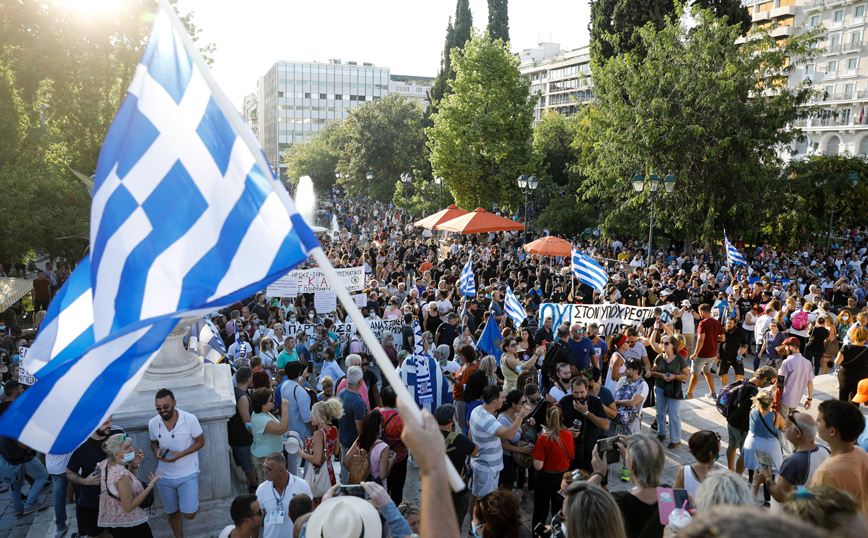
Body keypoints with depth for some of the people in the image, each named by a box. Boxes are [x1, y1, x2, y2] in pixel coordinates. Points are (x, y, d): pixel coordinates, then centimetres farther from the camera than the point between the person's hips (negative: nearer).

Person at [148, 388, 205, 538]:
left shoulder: (190, 419, -18)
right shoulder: (153, 423, -7)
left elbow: (200, 441, -8)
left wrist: (179, 455, -21)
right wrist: (157, 451, -14)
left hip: (187, 474, -3)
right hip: (164, 476, 3)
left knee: (189, 514, -10)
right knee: (173, 513, 16)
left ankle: (191, 503, 23)